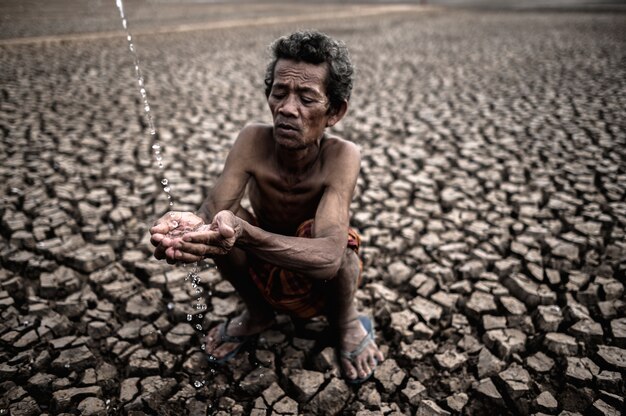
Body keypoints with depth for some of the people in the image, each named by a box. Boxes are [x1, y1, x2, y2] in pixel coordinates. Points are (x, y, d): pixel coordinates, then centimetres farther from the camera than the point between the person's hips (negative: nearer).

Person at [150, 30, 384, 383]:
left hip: (326, 277, -2)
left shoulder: (342, 155, -31)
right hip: (267, 271, 3)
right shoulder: (254, 140, -23)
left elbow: (329, 255, -44)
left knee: (315, 233, -35)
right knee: (218, 224, -25)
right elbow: (213, 208, -30)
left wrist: (243, 234, -60)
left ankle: (347, 320, 0)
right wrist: (194, 226, -54)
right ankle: (257, 314, 5)